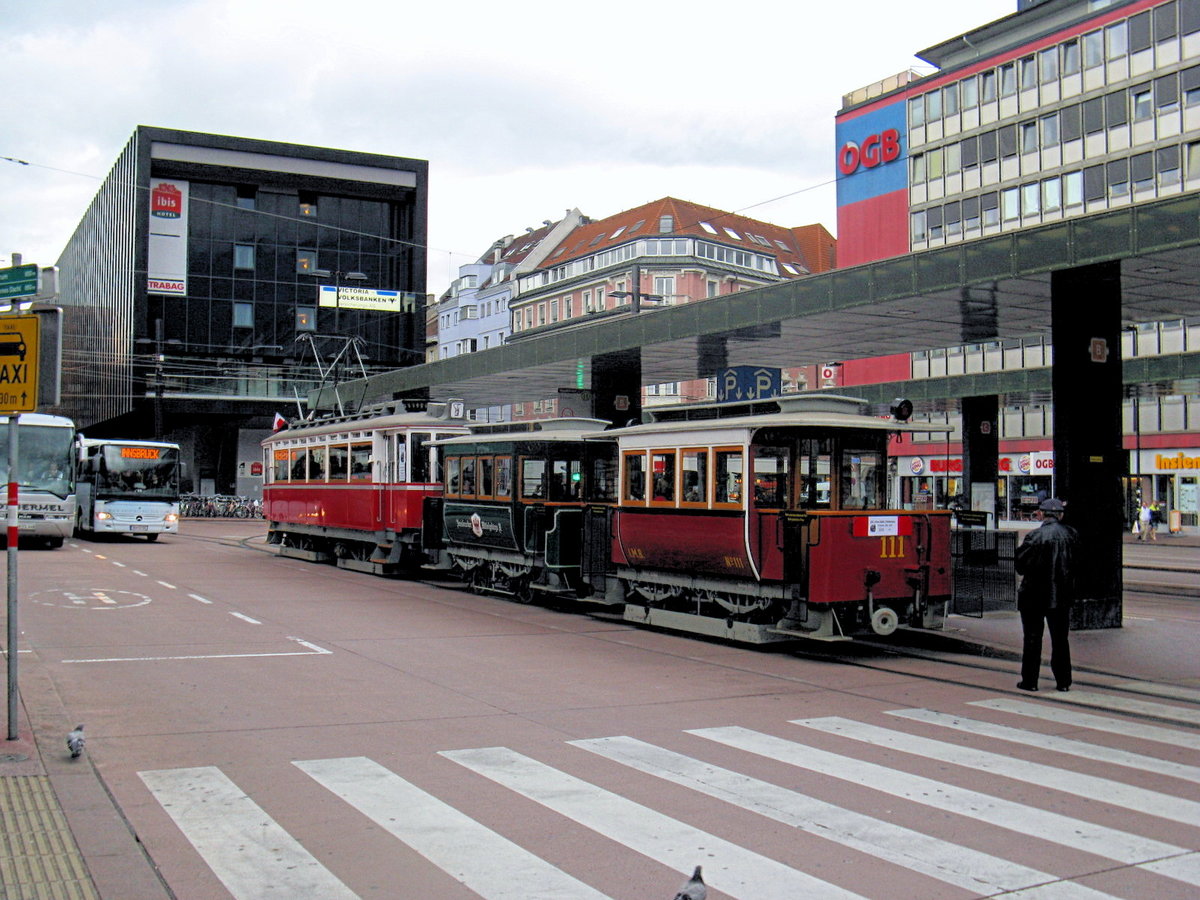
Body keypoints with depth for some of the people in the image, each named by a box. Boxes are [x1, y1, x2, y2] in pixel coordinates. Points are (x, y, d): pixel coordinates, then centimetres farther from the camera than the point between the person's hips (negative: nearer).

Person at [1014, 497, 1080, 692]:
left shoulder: (1034, 536, -15)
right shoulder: (1071, 534, -2)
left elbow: (1020, 564, -11)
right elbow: (1076, 560, 9)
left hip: (1034, 594, -4)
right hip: (1062, 595, 4)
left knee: (1032, 639, 5)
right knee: (1060, 639, 12)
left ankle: (1030, 680, 8)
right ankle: (1063, 681, 15)